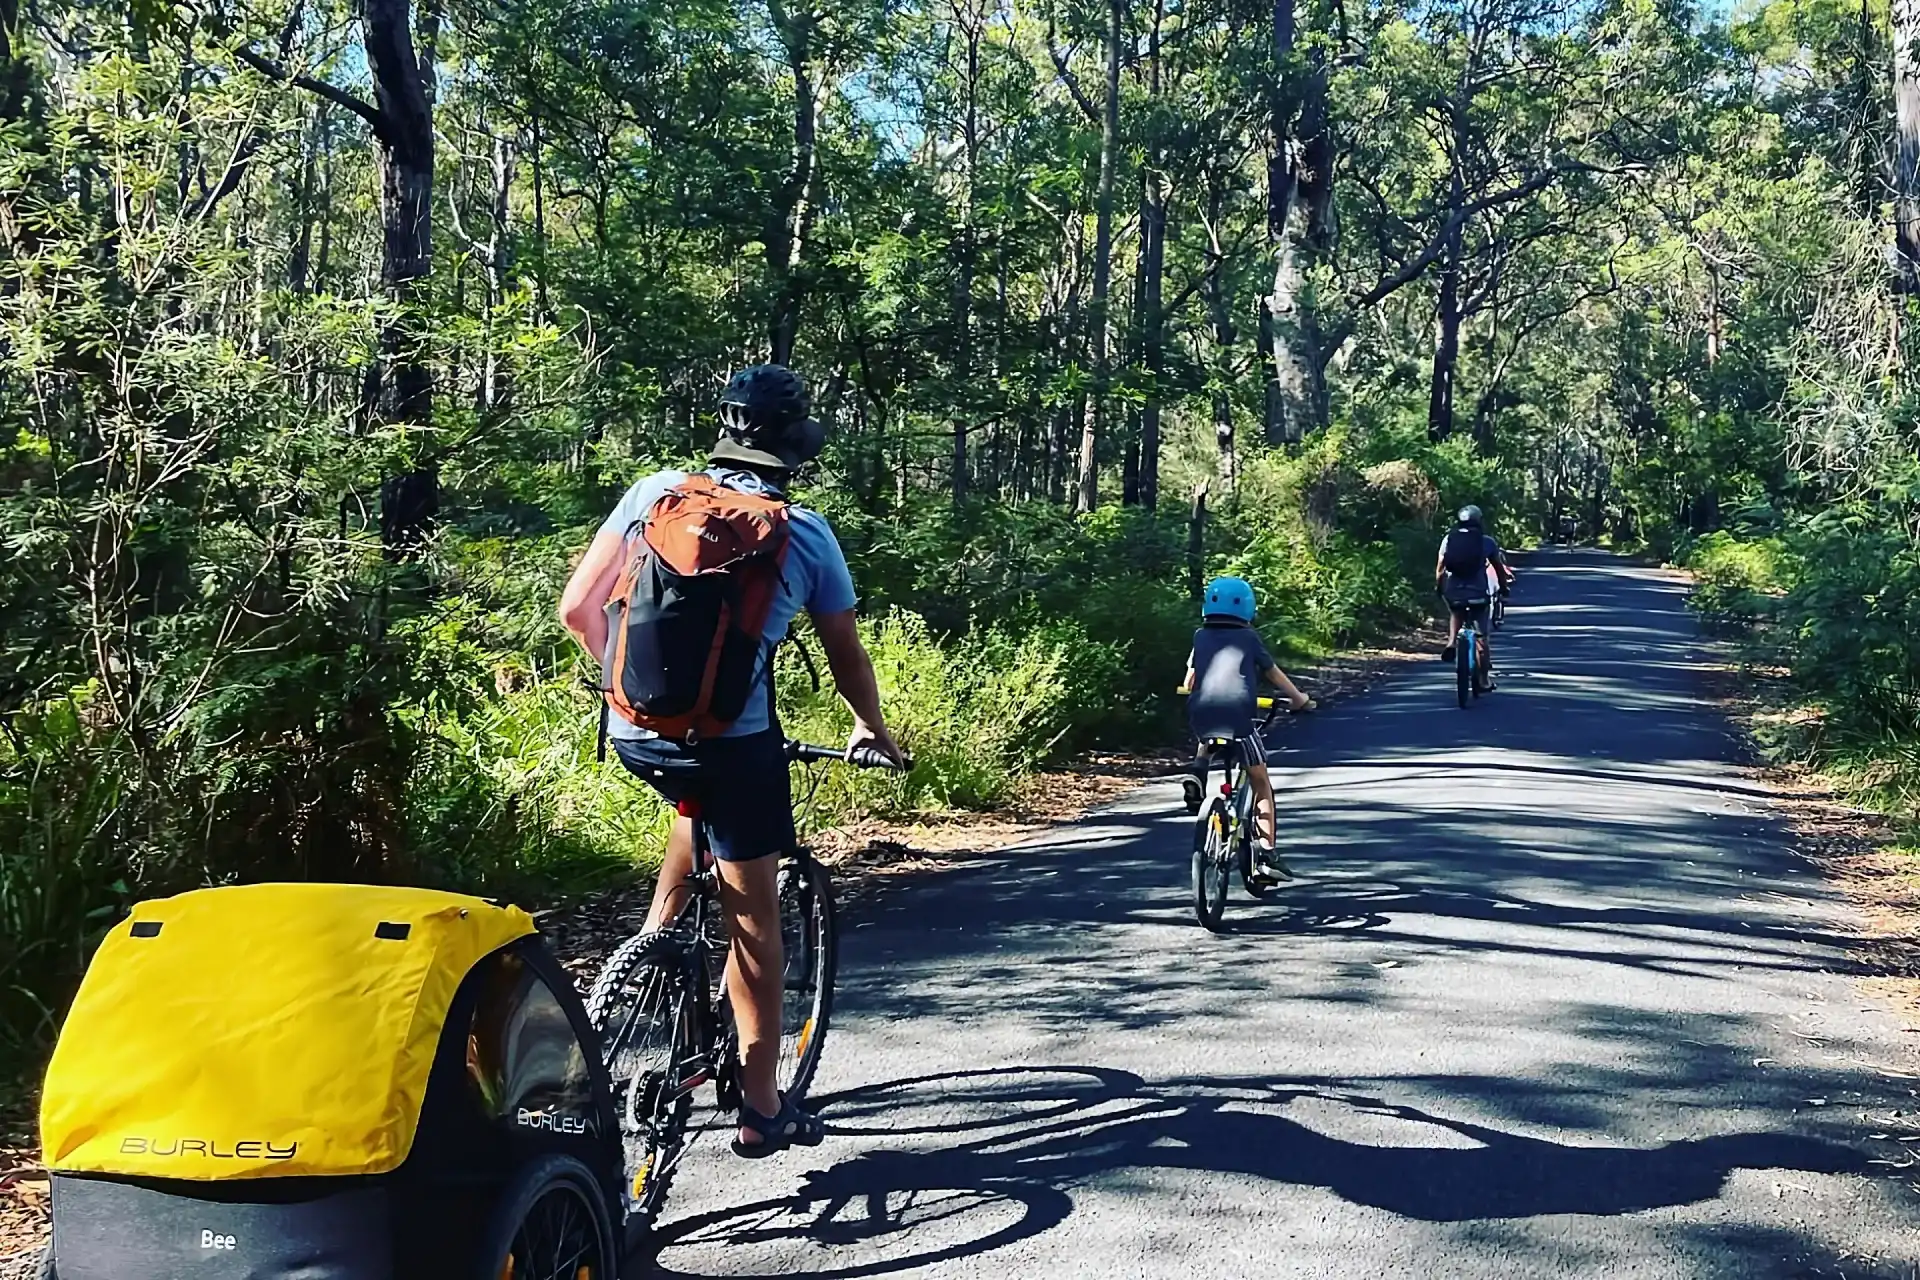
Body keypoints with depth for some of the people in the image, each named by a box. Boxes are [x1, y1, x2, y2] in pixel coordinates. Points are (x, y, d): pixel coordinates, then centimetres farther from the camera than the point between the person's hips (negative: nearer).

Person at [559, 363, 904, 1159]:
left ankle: (655, 935, 25)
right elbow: (846, 656, 15)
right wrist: (873, 730, 33)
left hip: (633, 730, 3)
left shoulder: (656, 493, 7)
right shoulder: (807, 534, 5)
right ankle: (761, 1108, 14)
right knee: (753, 915, 8)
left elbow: (576, 608, 9)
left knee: (701, 803, 36)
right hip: (732, 737, -3)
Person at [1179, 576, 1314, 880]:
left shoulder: (1201, 636, 19)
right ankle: (1268, 851, 2)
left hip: (1200, 713, 3)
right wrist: (1299, 699, 37)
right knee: (1261, 784, 10)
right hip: (1237, 714, -3)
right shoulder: (1248, 637, 13)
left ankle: (1197, 773, 10)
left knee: (1206, 740, 40)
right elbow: (1273, 673, 22)